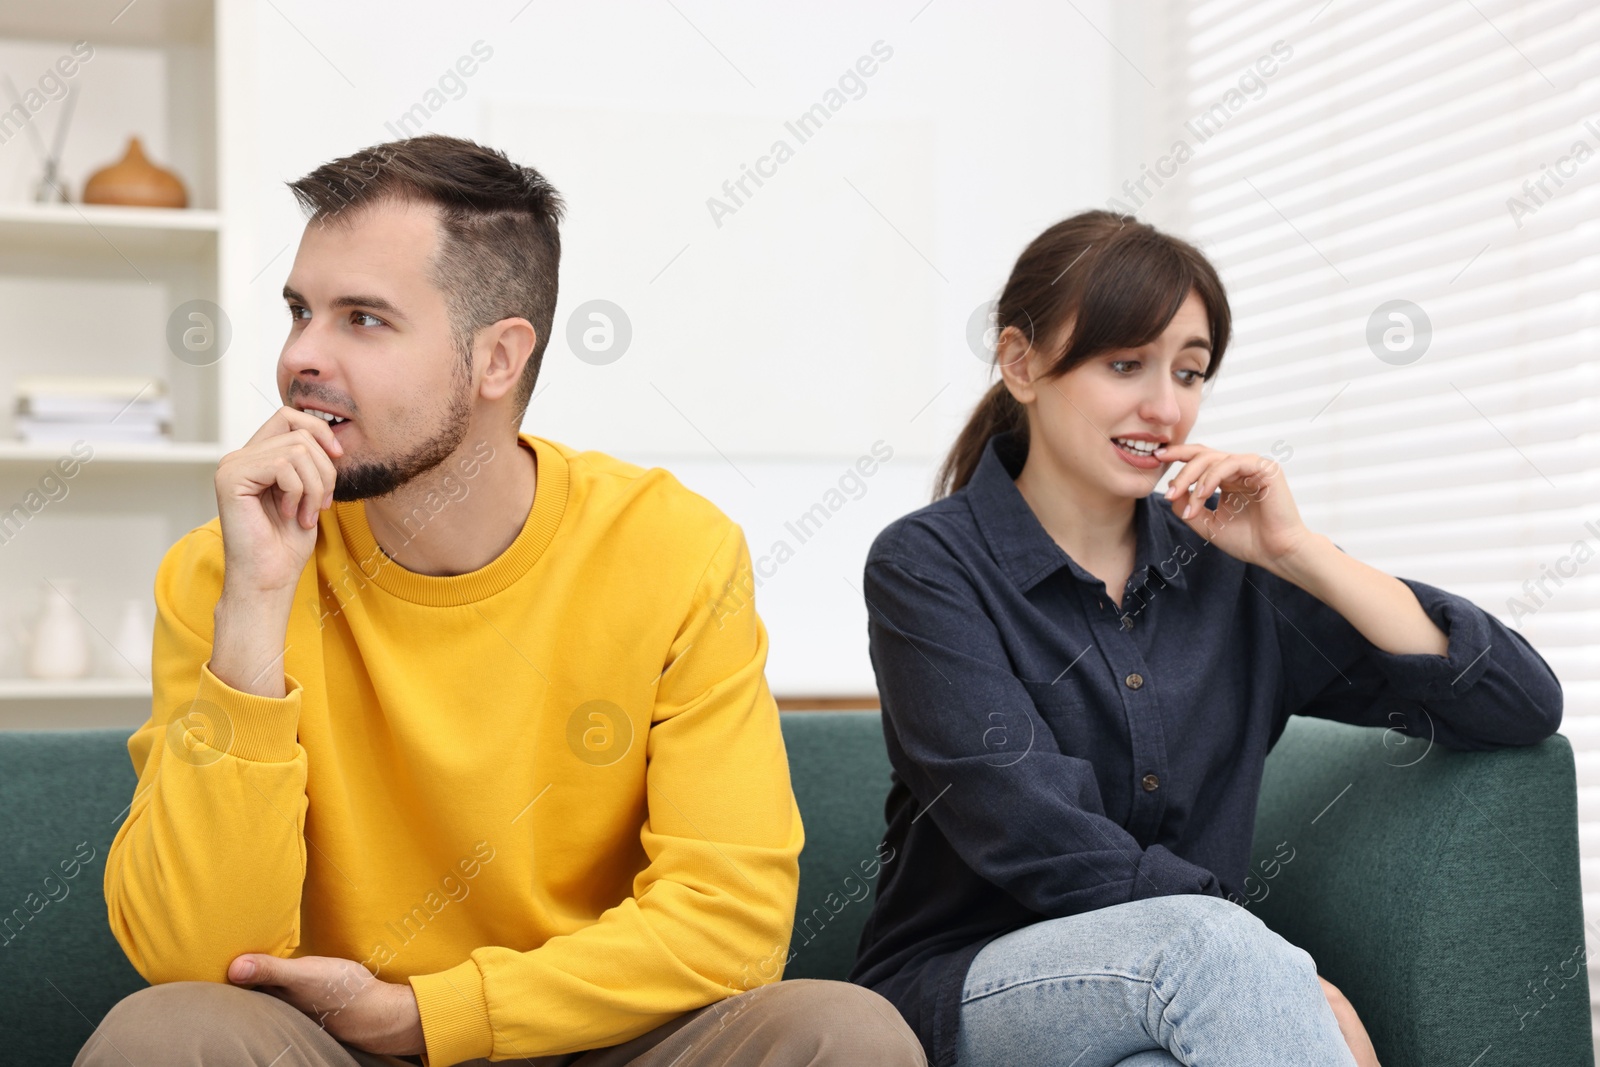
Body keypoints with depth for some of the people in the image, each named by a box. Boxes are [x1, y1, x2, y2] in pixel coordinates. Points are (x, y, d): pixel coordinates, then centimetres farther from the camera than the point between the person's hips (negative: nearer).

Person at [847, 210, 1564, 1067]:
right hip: (962, 989, -3)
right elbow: (1042, 845, -15)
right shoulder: (928, 567, -4)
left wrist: (1297, 554, -6)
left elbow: (1523, 707, 3)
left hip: (1191, 991, 3)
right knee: (1204, 944, -33)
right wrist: (1297, 989, -20)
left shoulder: (1218, 564, 6)